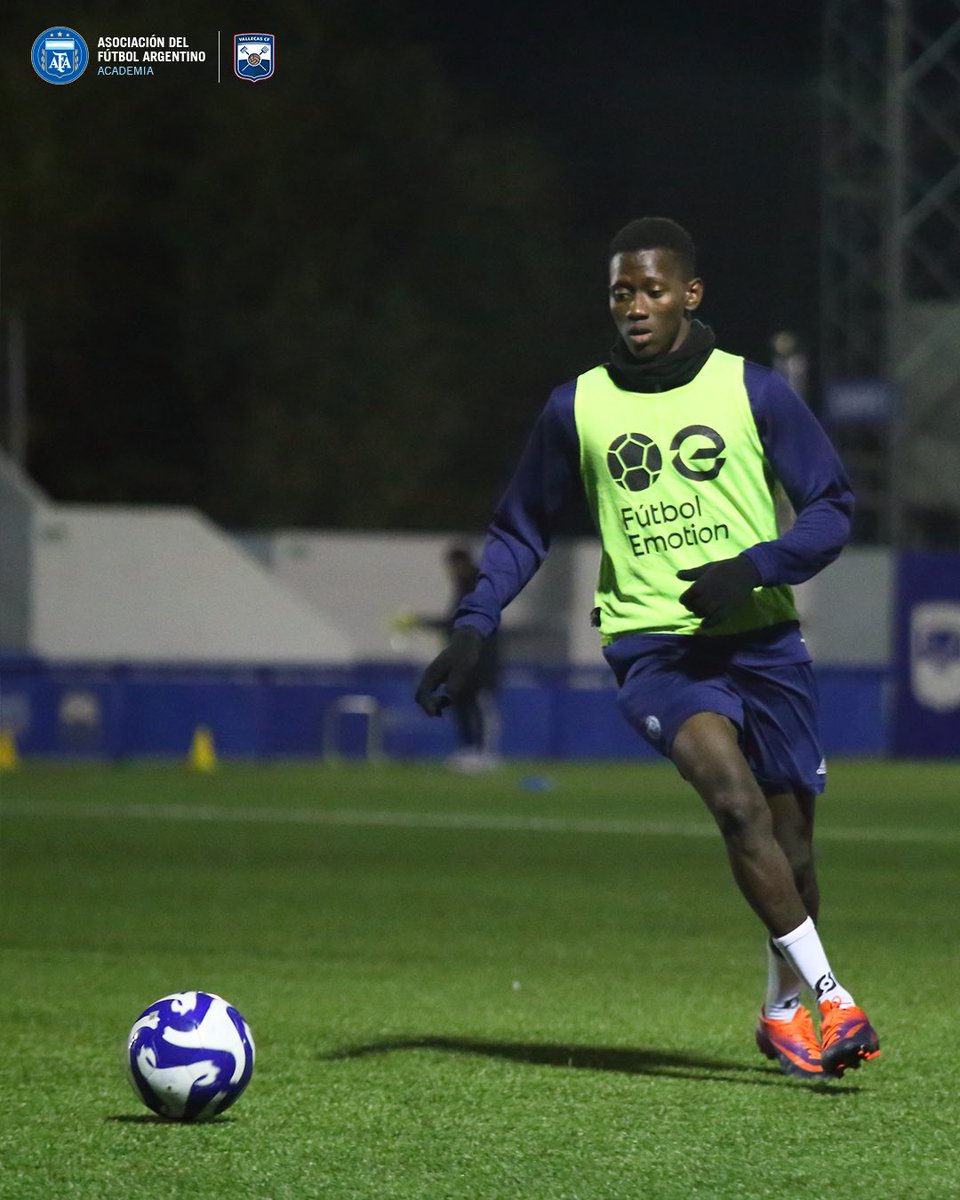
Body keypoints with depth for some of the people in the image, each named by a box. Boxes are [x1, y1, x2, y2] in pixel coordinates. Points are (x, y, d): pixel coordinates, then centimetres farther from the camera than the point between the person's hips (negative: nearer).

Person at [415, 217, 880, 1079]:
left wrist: (755, 568, -12)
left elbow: (832, 509, 5)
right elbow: (523, 529, 17)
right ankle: (826, 993, -23)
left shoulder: (755, 393, 3)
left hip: (760, 636, 1)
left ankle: (786, 1010, 30)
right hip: (651, 644, -1)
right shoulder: (578, 408, 7)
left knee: (789, 843, 4)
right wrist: (474, 626, 4)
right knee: (733, 794, -28)